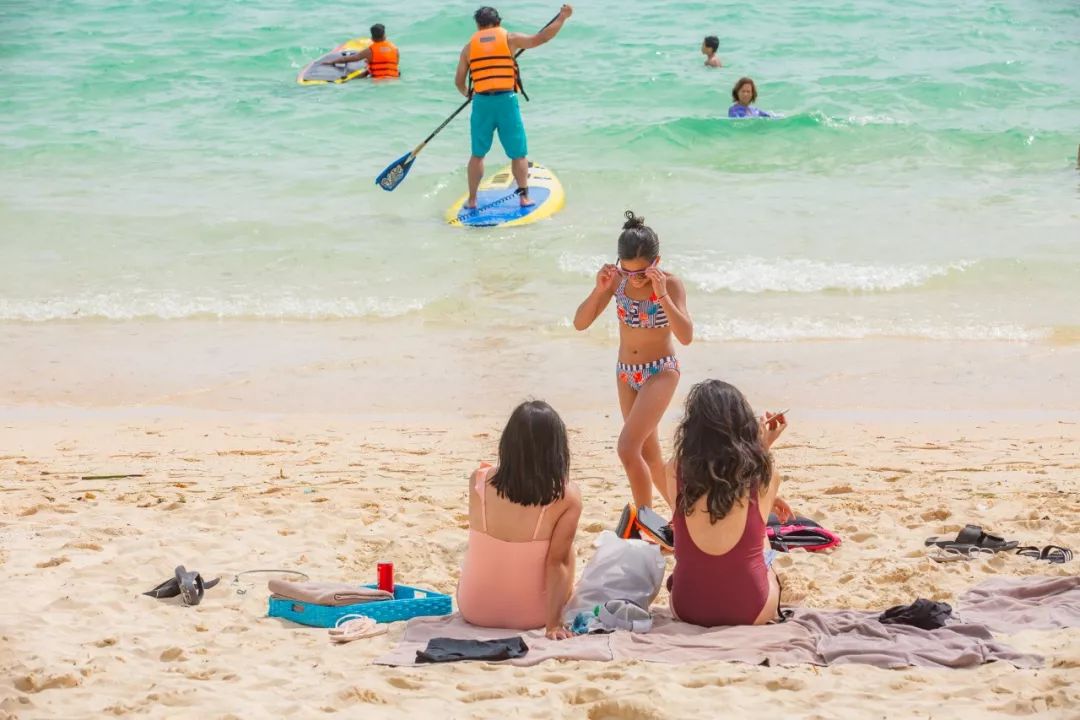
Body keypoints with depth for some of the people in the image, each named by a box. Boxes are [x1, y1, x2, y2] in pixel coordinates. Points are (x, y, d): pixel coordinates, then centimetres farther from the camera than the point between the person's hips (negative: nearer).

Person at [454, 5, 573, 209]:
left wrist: (467, 93, 32)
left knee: (477, 154, 12)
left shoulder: (469, 47, 9)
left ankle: (472, 200, 13)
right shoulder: (509, 39, 4)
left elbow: (459, 81, 10)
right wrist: (562, 17, 9)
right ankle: (524, 196, 3)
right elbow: (540, 38, -1)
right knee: (519, 153, 8)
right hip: (506, 100, -2)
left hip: (481, 102, 2)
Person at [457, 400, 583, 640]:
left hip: (474, 610, 2)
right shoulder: (567, 497, -21)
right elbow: (557, 561, -20)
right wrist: (554, 622, -16)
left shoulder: (478, 481, -13)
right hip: (531, 616, -2)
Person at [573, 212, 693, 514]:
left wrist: (662, 296, -37)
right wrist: (599, 289, -23)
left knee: (628, 448, -20)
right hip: (626, 373, 6)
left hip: (661, 372, -6)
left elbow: (686, 336, -28)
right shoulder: (617, 280, -7)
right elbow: (580, 323, -7)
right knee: (648, 453, 15)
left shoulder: (670, 284, -18)